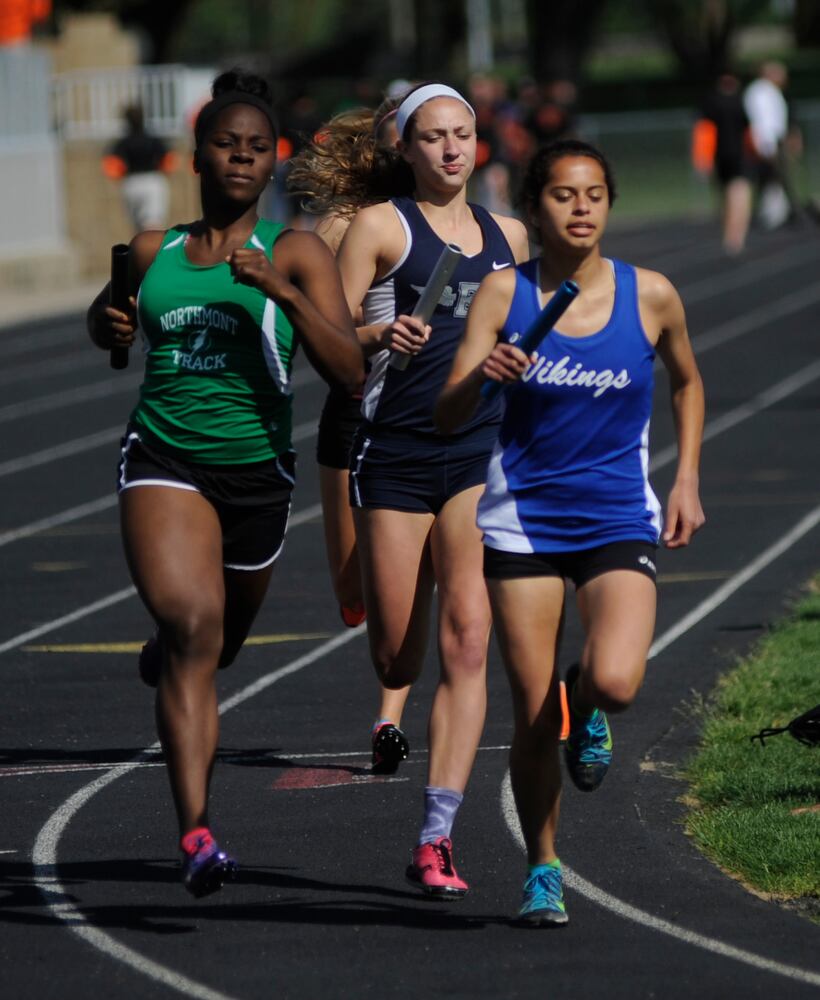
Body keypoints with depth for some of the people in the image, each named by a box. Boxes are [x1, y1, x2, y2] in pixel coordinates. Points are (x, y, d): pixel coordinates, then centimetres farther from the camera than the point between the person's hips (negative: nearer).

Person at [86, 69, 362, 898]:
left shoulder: (295, 254, -2)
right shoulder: (152, 254, 6)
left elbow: (349, 372, -12)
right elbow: (104, 320, 27)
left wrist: (279, 291, -24)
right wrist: (109, 325, 3)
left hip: (255, 467, 1)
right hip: (163, 461, -1)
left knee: (221, 641, 20)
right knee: (192, 626, -24)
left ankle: (166, 651, 61)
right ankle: (197, 835, -31)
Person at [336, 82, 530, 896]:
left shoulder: (507, 236, 14)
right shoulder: (380, 226, 1)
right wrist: (381, 335, -23)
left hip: (482, 453, 2)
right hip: (396, 452, -2)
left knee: (467, 639, -13)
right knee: (396, 657, 1)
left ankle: (436, 838, -15)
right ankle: (393, 708, 42)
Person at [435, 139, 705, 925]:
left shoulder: (650, 296, -2)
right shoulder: (503, 293, -4)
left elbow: (687, 383, 18)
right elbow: (448, 417, -9)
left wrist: (686, 482, 8)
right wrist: (483, 376, -30)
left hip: (619, 522, 0)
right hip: (523, 522, 0)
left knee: (615, 680, -23)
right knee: (532, 713, 0)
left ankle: (586, 711, 15)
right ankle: (542, 869, 21)